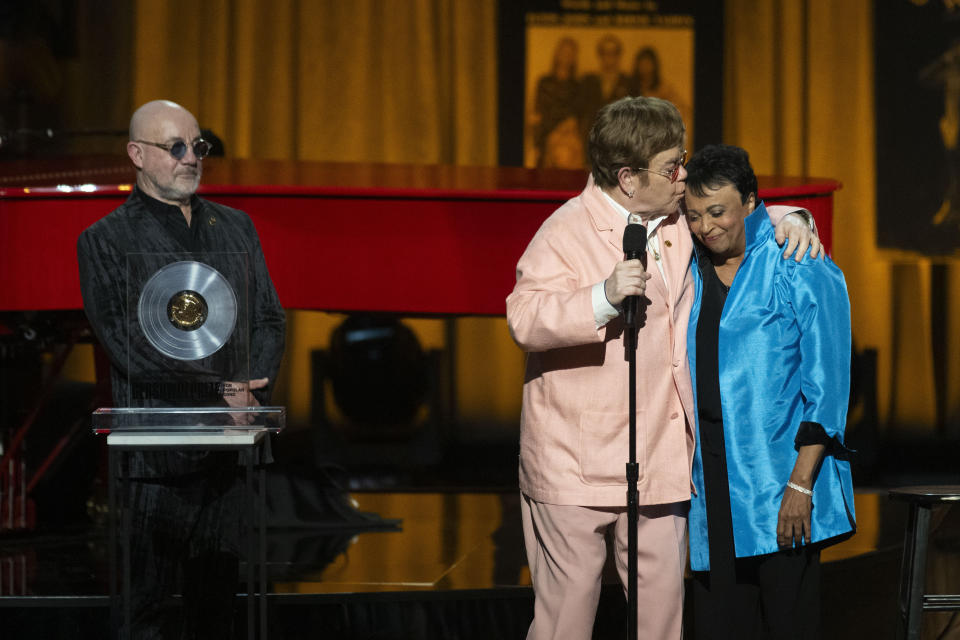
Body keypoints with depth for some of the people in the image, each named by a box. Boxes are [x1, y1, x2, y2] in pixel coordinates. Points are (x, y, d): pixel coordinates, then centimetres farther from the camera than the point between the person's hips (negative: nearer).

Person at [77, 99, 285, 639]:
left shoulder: (235, 227, 17)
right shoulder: (106, 241, 0)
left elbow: (269, 320, 14)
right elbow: (125, 341, -10)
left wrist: (250, 390, -6)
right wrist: (221, 388, -16)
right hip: (158, 449, -5)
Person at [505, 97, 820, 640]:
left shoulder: (680, 219, 9)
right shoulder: (567, 231, -10)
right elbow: (525, 319, -20)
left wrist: (787, 222, 3)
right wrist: (603, 297, -33)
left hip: (661, 461, 6)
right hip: (577, 466, -6)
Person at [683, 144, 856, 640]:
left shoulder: (804, 273, -5)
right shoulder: (690, 273, 13)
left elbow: (825, 386, -9)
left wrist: (800, 484, -15)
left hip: (780, 479, -5)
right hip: (711, 487, 5)